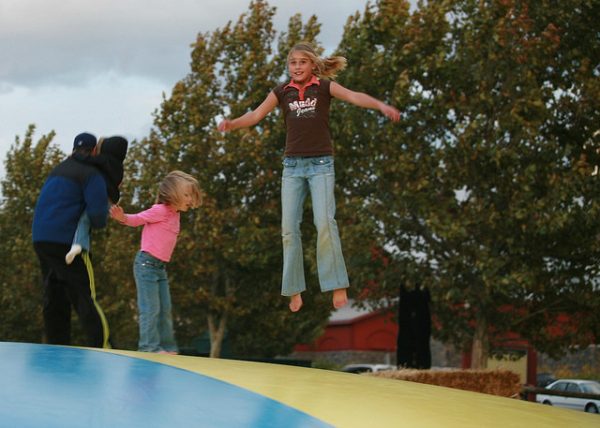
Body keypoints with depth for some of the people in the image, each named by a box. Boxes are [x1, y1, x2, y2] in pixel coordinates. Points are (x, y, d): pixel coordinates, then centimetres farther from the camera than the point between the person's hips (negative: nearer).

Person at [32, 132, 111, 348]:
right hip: (65, 241, -8)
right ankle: (102, 346, -16)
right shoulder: (91, 174, -5)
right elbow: (97, 212, -18)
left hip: (41, 239, 8)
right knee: (85, 295, -10)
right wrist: (98, 223, 6)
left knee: (54, 298, 9)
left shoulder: (59, 170, 21)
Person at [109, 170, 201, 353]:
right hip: (147, 263, -9)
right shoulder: (160, 211, -11)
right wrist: (122, 218, -26)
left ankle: (168, 347, 19)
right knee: (151, 309, -9)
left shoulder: (175, 214, 12)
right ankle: (149, 347, -6)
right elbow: (137, 219, -11)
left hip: (161, 267, 9)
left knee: (165, 310, 12)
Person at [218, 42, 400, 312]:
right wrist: (231, 124, -19)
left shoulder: (324, 86, -2)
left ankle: (338, 285, -9)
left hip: (321, 163, -3)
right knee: (289, 227, 0)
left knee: (325, 222, -15)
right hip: (292, 165, 4)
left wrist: (381, 105, -34)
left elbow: (354, 97, -16)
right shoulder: (282, 92, 7)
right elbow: (257, 114, 0)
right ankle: (295, 290, 6)